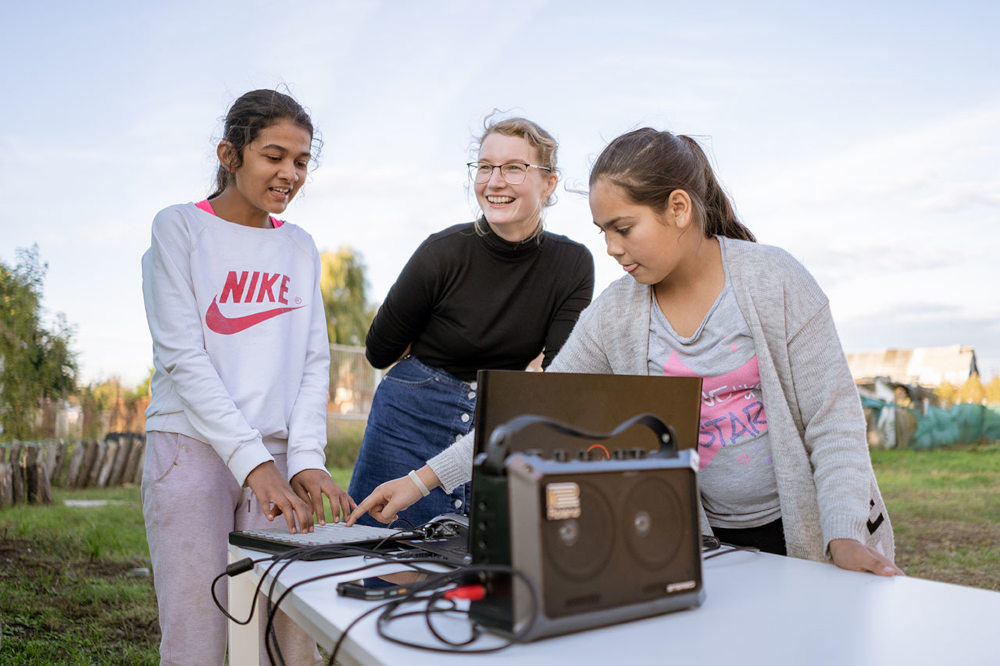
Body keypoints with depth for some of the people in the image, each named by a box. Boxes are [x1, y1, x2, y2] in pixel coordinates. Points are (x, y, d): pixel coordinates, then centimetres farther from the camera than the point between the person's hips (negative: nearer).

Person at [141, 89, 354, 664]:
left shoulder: (301, 247, 14)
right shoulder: (180, 227, 1)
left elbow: (314, 359, 8)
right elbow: (181, 356, -9)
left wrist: (307, 457, -8)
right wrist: (252, 460, -18)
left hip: (277, 454, 4)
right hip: (194, 446, -3)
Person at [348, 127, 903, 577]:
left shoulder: (774, 279, -12)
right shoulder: (614, 314, -5)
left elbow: (834, 418, -11)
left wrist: (846, 537, -23)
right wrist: (425, 478, -11)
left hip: (812, 531, -2)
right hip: (715, 539, 2)